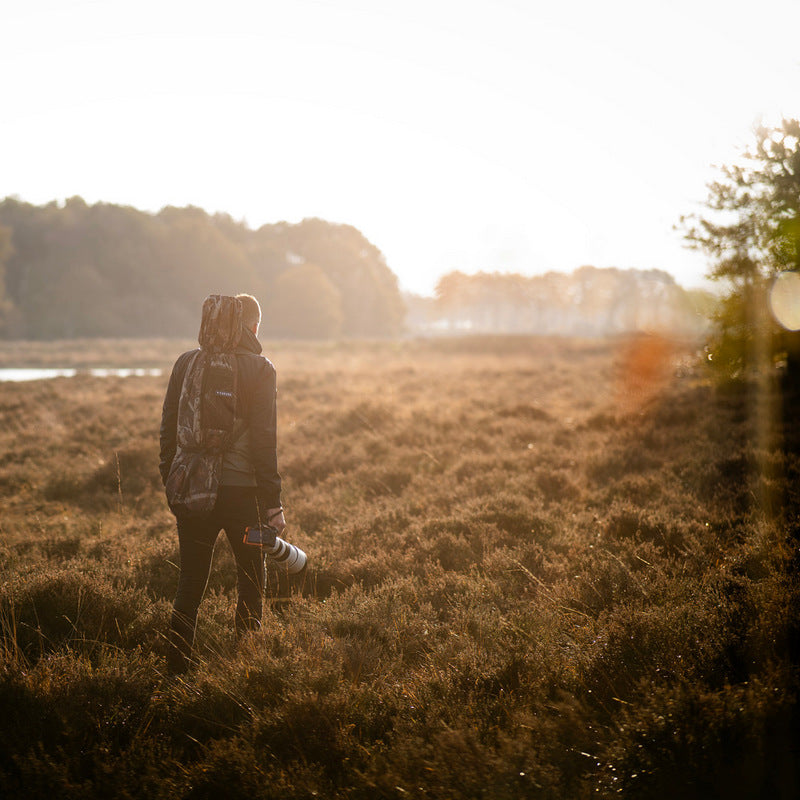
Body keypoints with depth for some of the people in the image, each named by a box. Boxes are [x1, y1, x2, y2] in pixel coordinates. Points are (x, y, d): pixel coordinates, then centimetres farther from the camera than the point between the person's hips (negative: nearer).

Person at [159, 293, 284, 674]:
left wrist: (171, 479, 17)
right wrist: (272, 503, -7)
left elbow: (168, 428, 7)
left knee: (190, 581, 9)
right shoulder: (259, 370, -7)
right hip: (241, 489, -3)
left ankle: (176, 667, 4)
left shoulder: (187, 363, 4)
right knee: (252, 579, 13)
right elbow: (264, 440, -9)